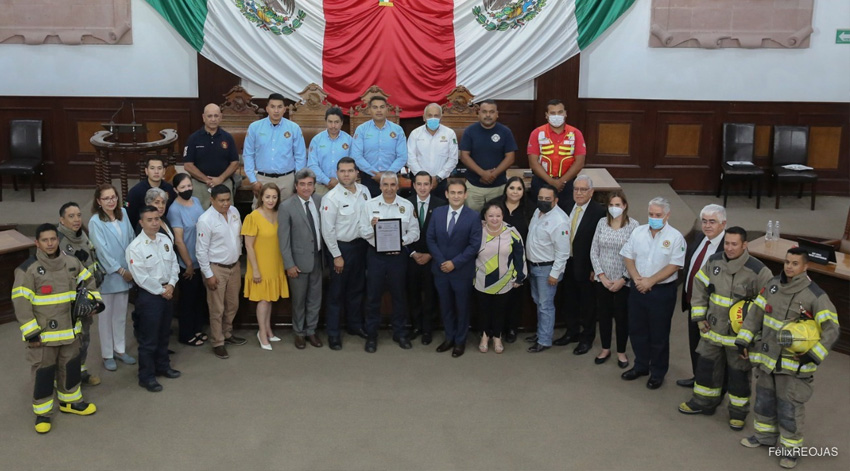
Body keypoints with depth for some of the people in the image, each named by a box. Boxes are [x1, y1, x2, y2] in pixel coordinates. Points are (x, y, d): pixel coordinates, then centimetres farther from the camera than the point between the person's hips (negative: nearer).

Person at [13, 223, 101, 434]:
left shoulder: (72, 262, 1)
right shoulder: (28, 269, -15)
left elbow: (88, 280, 19)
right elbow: (20, 302, -15)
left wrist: (95, 299, 6)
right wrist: (31, 332, -17)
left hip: (69, 329, 5)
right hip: (43, 333, -5)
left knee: (71, 366, 18)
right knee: (44, 371, 3)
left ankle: (70, 401, 38)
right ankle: (42, 412, 18)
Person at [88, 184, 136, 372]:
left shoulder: (123, 214, 3)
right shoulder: (95, 222, -13)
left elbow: (131, 240, 5)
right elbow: (102, 250, -15)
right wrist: (121, 270, -13)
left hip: (126, 274, 5)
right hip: (107, 275, -5)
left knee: (121, 314, 16)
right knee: (106, 316, 7)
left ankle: (120, 349, 29)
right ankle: (107, 355, 18)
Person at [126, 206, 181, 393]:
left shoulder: (165, 240, 3)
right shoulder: (135, 247, -17)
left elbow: (174, 264, 7)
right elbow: (141, 277, -18)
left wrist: (171, 285, -7)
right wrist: (161, 290, -12)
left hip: (167, 292, 7)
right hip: (149, 295, -6)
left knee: (164, 334, 20)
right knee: (148, 339, 1)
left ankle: (163, 366, 37)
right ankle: (146, 376, 12)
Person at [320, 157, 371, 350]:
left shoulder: (364, 191, 0)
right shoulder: (331, 197, -16)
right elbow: (327, 230, -14)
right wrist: (337, 256, -13)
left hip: (361, 244, 5)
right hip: (341, 247, -5)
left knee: (357, 288, 19)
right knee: (337, 291, 5)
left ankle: (355, 324, 36)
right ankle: (333, 333, 16)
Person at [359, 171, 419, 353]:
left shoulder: (407, 206, 1)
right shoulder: (369, 205, 0)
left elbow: (414, 232, 0)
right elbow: (363, 232, -1)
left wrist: (403, 240, -18)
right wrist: (372, 226, -21)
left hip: (398, 255, 1)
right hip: (376, 255, -1)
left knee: (399, 295, 11)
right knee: (373, 296, 6)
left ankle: (399, 333, 27)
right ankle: (371, 335, 18)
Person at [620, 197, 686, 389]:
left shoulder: (675, 237, -10)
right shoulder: (638, 232, 3)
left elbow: (674, 265, -14)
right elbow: (628, 257, 4)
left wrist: (650, 281, -17)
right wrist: (637, 279, -10)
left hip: (662, 291, -4)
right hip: (638, 289, 4)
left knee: (659, 335, 7)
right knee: (637, 330, 14)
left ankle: (657, 373, 22)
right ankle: (641, 366, 33)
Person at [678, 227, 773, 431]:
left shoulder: (757, 270, -19)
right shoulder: (713, 261, -5)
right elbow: (699, 288, 7)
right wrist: (699, 316, 4)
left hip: (740, 335, -4)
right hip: (712, 329, 4)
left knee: (739, 374, 9)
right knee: (706, 366, 16)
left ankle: (738, 411, 28)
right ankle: (703, 402, 36)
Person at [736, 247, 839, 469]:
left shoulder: (815, 295, -15)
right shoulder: (773, 284, 1)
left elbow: (832, 329, -15)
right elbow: (755, 313, 8)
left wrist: (813, 356, -21)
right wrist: (744, 340, 2)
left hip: (793, 364, -5)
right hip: (767, 357, 5)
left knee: (790, 408, 2)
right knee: (764, 399, 20)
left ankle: (791, 448, 20)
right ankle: (765, 435, 40)